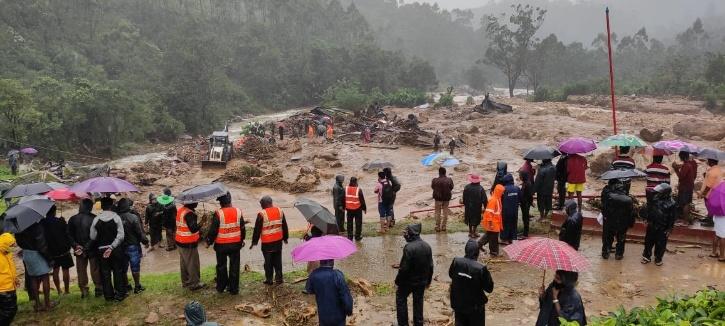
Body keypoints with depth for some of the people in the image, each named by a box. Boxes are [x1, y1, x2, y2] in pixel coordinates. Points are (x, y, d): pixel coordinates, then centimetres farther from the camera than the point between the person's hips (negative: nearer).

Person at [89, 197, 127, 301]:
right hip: (116, 249, -1)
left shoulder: (96, 219, -6)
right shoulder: (116, 217, -9)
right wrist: (112, 246, -12)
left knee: (105, 273, 11)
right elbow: (121, 235, -15)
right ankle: (119, 294, 14)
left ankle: (108, 295, 18)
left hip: (102, 250, 1)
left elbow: (93, 237, -1)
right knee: (118, 271, 10)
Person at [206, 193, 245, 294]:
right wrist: (242, 240, 20)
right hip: (235, 244, 3)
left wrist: (209, 242, 3)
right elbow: (242, 228, 6)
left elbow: (213, 230, -12)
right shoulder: (238, 211, -4)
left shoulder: (218, 214, -17)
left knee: (221, 265, 14)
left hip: (221, 245, -2)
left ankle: (221, 287, 25)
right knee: (234, 266, 9)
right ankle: (234, 289, 14)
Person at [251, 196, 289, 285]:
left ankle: (269, 279, 12)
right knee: (277, 260, 13)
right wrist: (285, 237, 21)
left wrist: (254, 242, -1)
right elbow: (284, 226, 10)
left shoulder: (262, 214, -14)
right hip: (278, 241, 4)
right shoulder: (280, 211, 2)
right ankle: (279, 278, 15)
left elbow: (257, 229, -10)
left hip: (267, 242, -4)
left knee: (268, 261, 6)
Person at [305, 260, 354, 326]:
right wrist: (349, 310, -4)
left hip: (323, 314, 3)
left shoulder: (314, 275, -14)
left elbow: (309, 290, 5)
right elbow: (345, 295, -20)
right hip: (338, 314, -3)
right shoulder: (337, 275, -26)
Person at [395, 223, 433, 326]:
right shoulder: (427, 246, -3)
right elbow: (430, 266, 4)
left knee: (401, 298, 14)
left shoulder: (409, 248, -25)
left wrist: (398, 280, -8)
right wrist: (428, 280, 15)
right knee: (418, 301, 17)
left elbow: (404, 268, -21)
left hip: (409, 280, -5)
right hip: (422, 281, 6)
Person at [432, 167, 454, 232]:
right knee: (445, 213, 15)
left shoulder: (435, 180, -19)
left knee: (437, 213, 11)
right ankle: (443, 227, 20)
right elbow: (451, 188, 1)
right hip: (446, 198, 2)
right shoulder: (449, 180, -13)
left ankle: (438, 227, 14)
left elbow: (432, 187, -1)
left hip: (438, 198, -2)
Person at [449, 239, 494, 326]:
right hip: (475, 307, -3)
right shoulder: (481, 268, -24)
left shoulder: (456, 262, -14)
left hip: (458, 304, 3)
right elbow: (489, 288, -12)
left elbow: (451, 275, 8)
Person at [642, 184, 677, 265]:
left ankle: (658, 258, 28)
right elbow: (649, 209, 9)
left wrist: (669, 229, -10)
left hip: (662, 229, -4)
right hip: (652, 226, 4)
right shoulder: (655, 198, -5)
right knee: (648, 241, 15)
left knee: (660, 244, 9)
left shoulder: (672, 204, -17)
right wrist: (648, 220, 12)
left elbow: (672, 218, -11)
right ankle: (646, 256, 31)